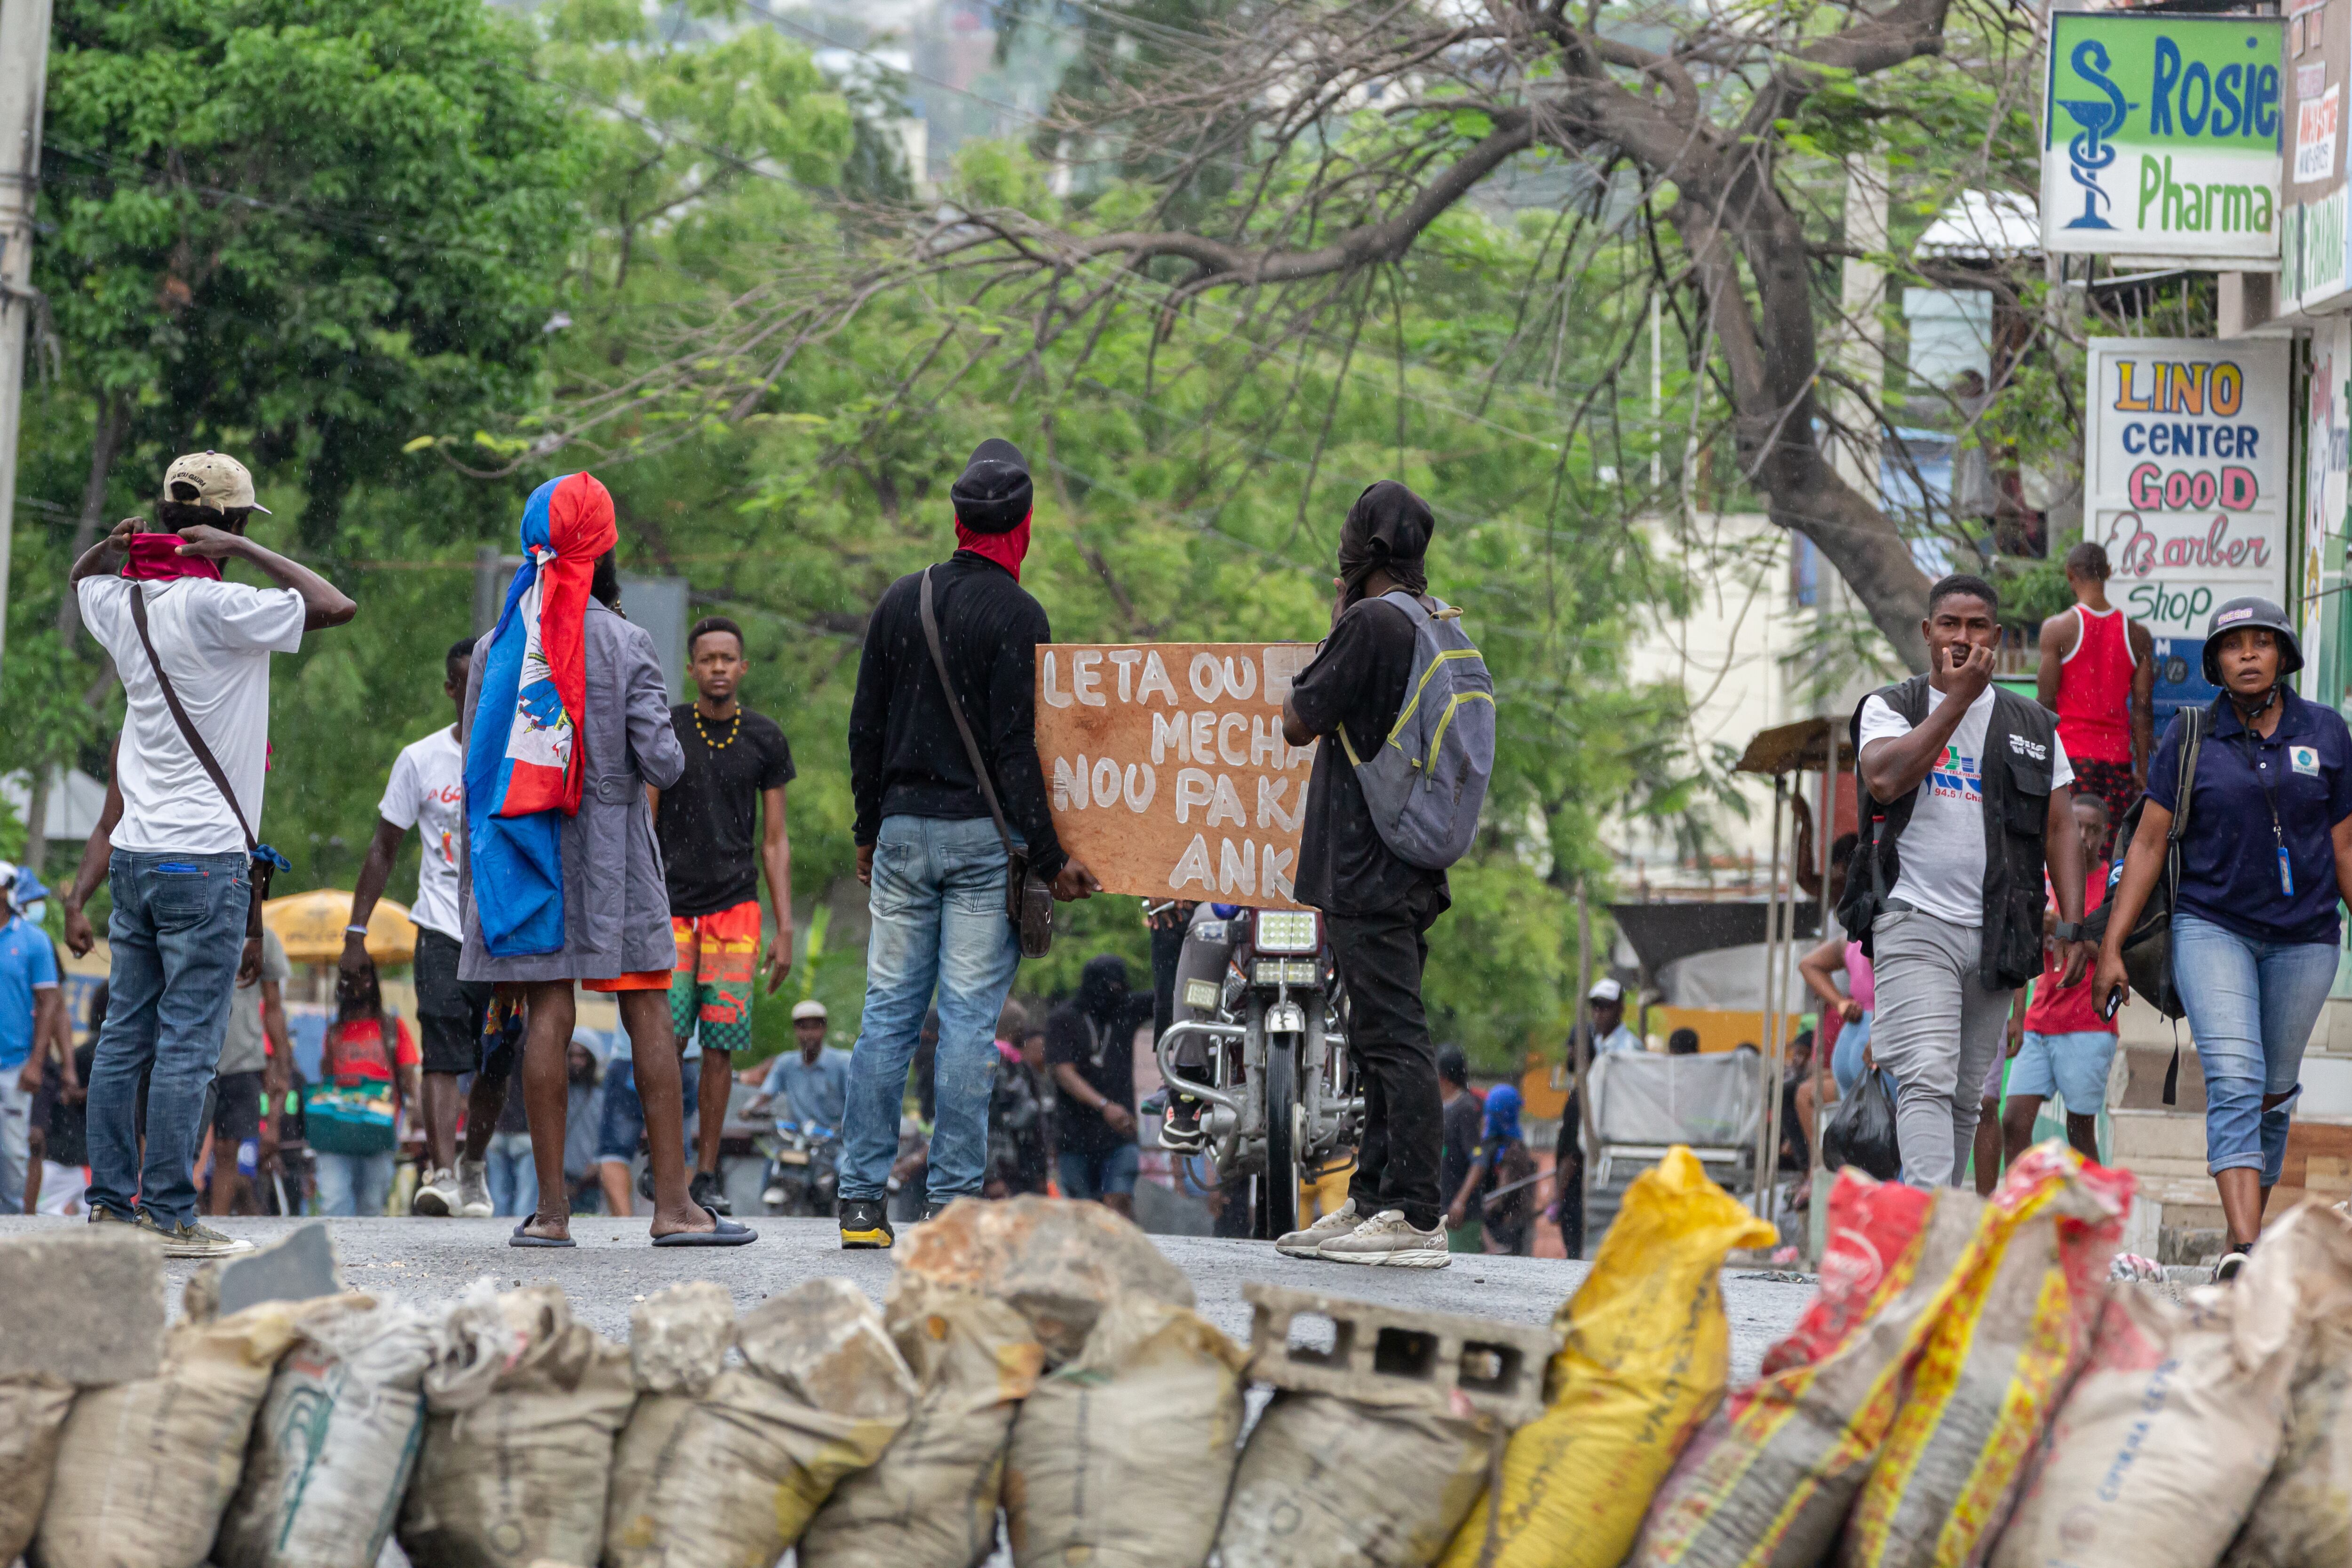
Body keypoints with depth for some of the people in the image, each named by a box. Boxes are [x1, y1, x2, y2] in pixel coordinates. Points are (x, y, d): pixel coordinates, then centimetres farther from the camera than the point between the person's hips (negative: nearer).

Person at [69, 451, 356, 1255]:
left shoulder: (122, 601, 8)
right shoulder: (216, 607, -14)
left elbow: (80, 580, 32)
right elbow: (337, 606, -16)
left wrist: (111, 548, 10)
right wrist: (242, 551, -9)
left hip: (133, 853, 7)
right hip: (204, 858, -7)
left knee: (125, 1036, 9)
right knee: (187, 1045, -6)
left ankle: (112, 1203, 9)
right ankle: (170, 1218, -8)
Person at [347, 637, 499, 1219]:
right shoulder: (420, 761, 4)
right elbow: (384, 849, 9)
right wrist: (356, 931, 4)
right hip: (444, 930, -1)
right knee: (443, 1056, -17)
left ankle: (474, 1166, 26)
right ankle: (441, 1173, -25)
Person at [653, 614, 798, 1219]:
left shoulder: (765, 739, 6)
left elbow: (775, 842, 9)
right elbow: (643, 830, 4)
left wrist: (785, 930, 3)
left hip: (735, 905, 1)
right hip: (672, 905, -1)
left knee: (721, 1043, -3)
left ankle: (706, 1175, 3)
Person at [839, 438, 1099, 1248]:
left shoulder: (899, 602, 8)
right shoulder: (1017, 615, -9)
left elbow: (866, 729, 12)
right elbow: (1014, 748, -14)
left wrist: (869, 831, 21)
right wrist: (1049, 858, -11)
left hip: (903, 831, 5)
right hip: (982, 837, -5)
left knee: (888, 1013, 7)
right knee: (969, 1020, -3)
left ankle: (861, 1199, 5)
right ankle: (952, 1200, -4)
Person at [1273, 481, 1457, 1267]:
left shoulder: (1372, 624, -14)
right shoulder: (1440, 624, 14)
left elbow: (1298, 723, -8)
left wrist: (1333, 631, 1)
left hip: (1369, 869, -10)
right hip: (1411, 868, 10)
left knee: (1393, 1038, -11)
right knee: (1383, 1038, 14)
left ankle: (1416, 1216, -13)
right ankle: (1373, 1201, 19)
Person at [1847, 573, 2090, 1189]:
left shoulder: (2034, 727, 14)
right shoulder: (1890, 708, 6)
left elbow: (2061, 829, 10)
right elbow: (1885, 779, -15)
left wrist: (2072, 926, -1)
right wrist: (1957, 698, -11)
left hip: (1995, 935, 4)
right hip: (1914, 925, -4)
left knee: (1965, 1095, 7)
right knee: (1928, 1079, -18)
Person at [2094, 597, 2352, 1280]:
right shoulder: (2191, 737, 0)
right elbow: (2149, 842, 1)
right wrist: (2111, 947, -4)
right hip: (2212, 928, -2)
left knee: (2272, 1094, 8)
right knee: (2234, 1082, -17)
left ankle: (2245, 1235, 22)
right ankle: (2245, 1251, -28)